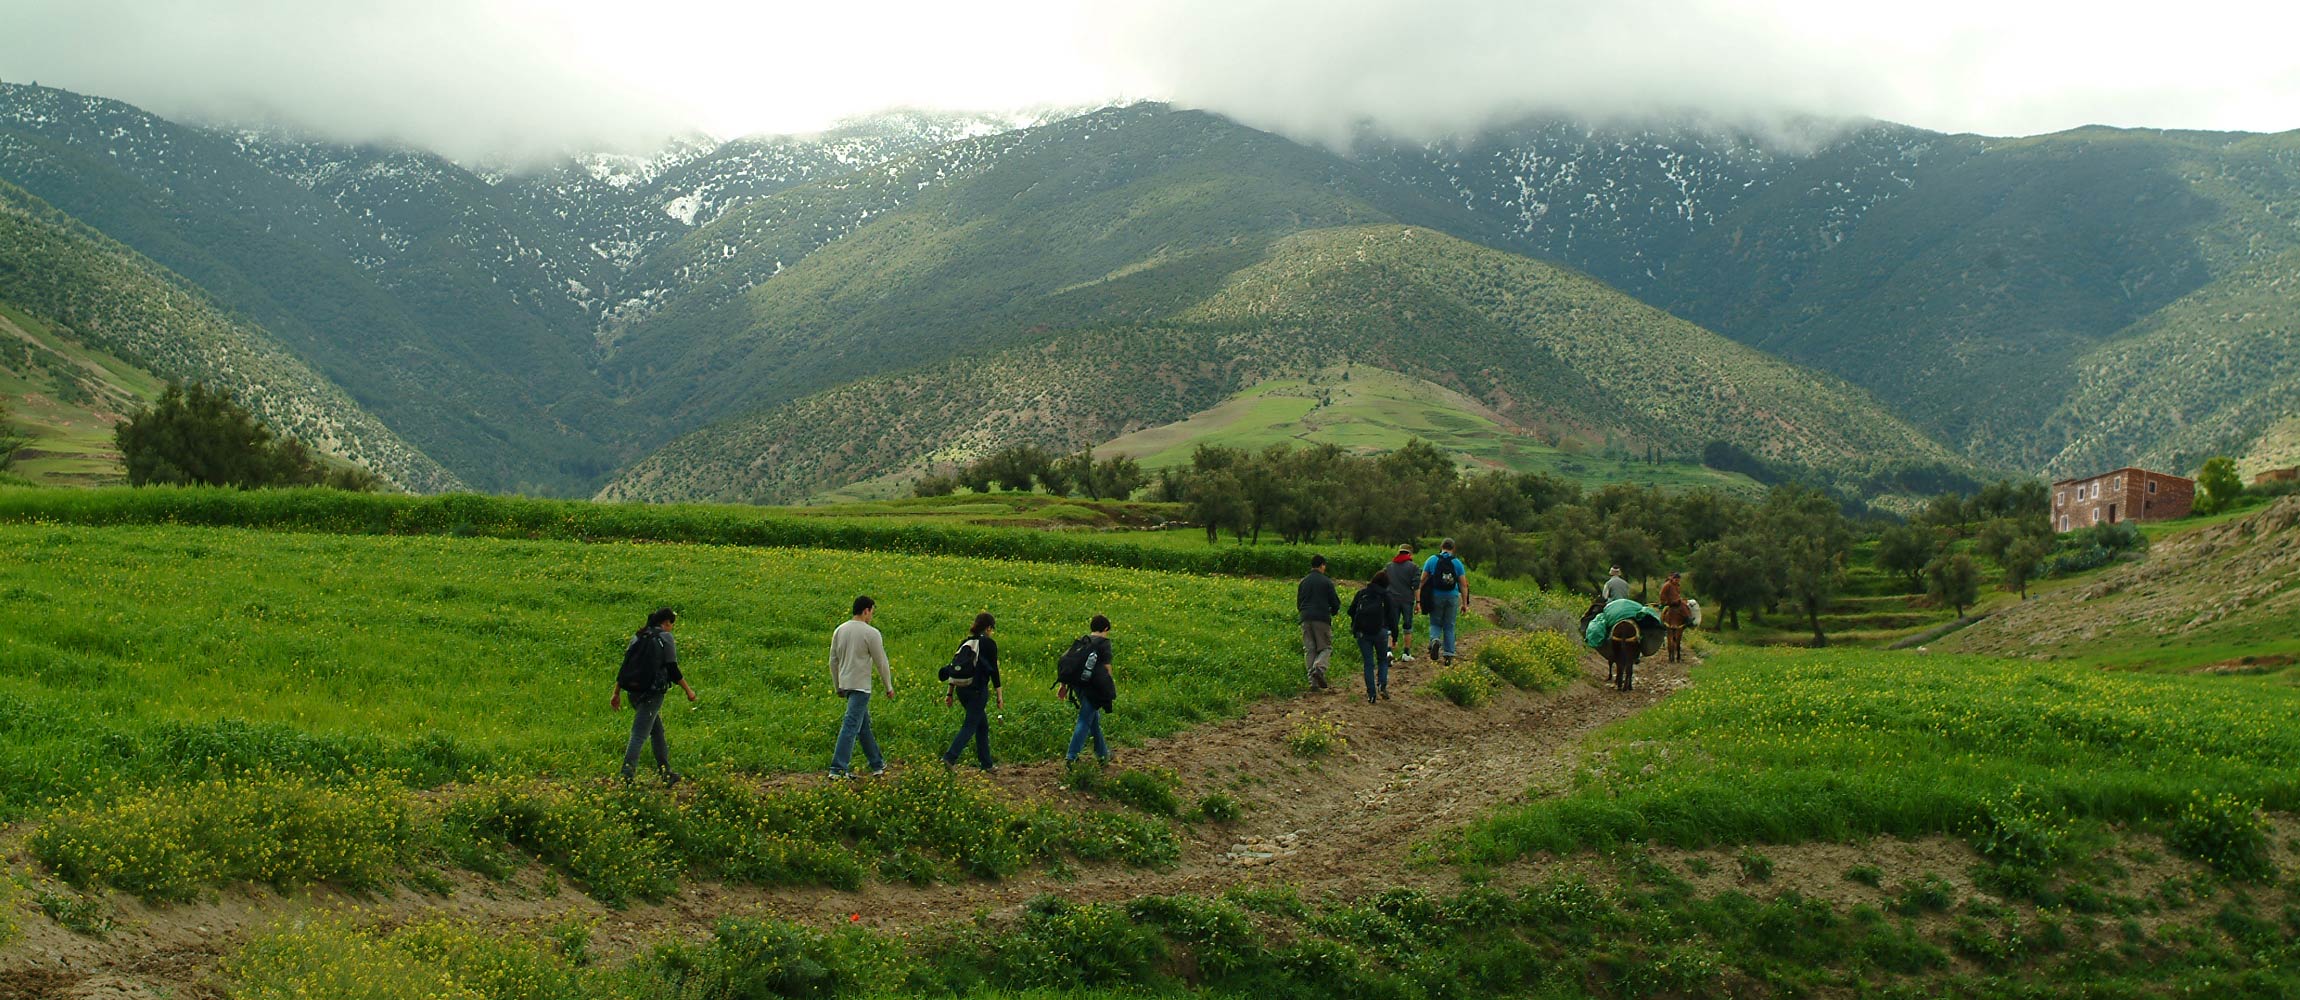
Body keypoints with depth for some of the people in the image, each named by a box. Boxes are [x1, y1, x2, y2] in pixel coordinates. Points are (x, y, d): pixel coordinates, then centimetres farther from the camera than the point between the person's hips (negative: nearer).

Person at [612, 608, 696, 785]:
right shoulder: (665, 638, -6)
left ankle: (666, 773, 25)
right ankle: (627, 775, -16)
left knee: (657, 732, 19)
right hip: (652, 694, -7)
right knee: (639, 735, -9)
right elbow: (673, 670, -9)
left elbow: (625, 666, 12)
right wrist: (688, 690, 1)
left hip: (634, 692, 7)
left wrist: (616, 694, 15)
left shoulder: (638, 637, 13)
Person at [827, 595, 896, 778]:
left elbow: (833, 661, 15)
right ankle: (838, 769, -14)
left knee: (864, 725, 18)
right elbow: (881, 663, -6)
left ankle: (878, 764, 27)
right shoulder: (871, 633, -11)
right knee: (851, 727, -9)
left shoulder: (840, 630, 9)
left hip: (845, 684, 8)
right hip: (860, 686, -8)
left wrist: (837, 687, 24)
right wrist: (889, 687, 6)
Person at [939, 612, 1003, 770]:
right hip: (978, 690, -7)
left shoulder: (965, 642, 11)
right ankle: (950, 756, -19)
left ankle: (986, 763, 19)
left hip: (961, 690, 7)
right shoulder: (989, 644, -7)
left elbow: (953, 668, 11)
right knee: (970, 726, -4)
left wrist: (950, 692, 16)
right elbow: (994, 671, -9)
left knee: (982, 724, 17)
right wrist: (1000, 696, -5)